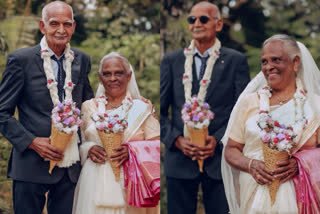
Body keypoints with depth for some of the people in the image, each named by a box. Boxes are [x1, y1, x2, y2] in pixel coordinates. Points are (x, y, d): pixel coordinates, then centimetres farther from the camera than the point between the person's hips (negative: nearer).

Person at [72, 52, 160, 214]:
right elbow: (78, 142, 14)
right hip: (95, 186, 1)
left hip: (128, 186, -1)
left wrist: (132, 151, -15)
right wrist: (89, 149, -7)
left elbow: (158, 146, 1)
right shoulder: (89, 107, 12)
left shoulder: (141, 109, 7)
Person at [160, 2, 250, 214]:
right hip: (180, 159, 1)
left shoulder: (236, 61, 5)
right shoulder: (171, 61, 9)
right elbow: (160, 110, 7)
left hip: (220, 159, -1)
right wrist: (177, 139, -8)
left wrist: (218, 139, -11)